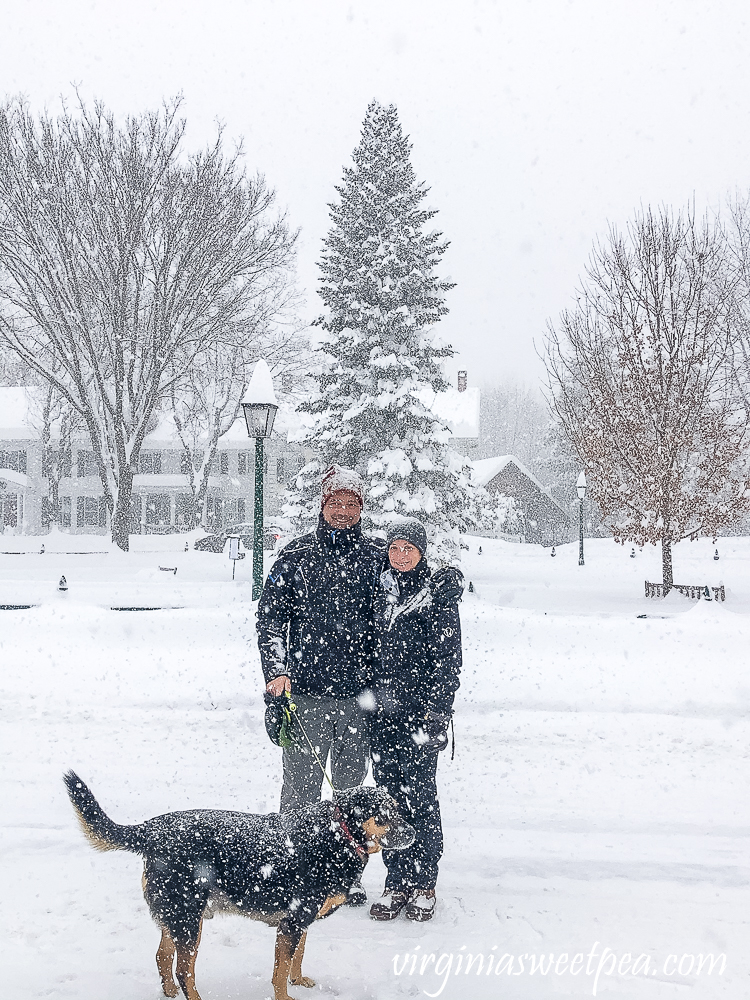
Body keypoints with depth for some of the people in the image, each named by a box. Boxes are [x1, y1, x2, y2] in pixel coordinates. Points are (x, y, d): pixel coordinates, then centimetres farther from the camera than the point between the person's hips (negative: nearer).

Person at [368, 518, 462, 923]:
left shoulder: (439, 593, -4)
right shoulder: (379, 589, 11)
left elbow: (449, 658, -7)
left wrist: (436, 712, -12)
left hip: (420, 712, -5)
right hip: (382, 714, 5)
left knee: (419, 798, -2)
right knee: (388, 798, 7)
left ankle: (423, 885, 11)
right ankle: (396, 882, 18)